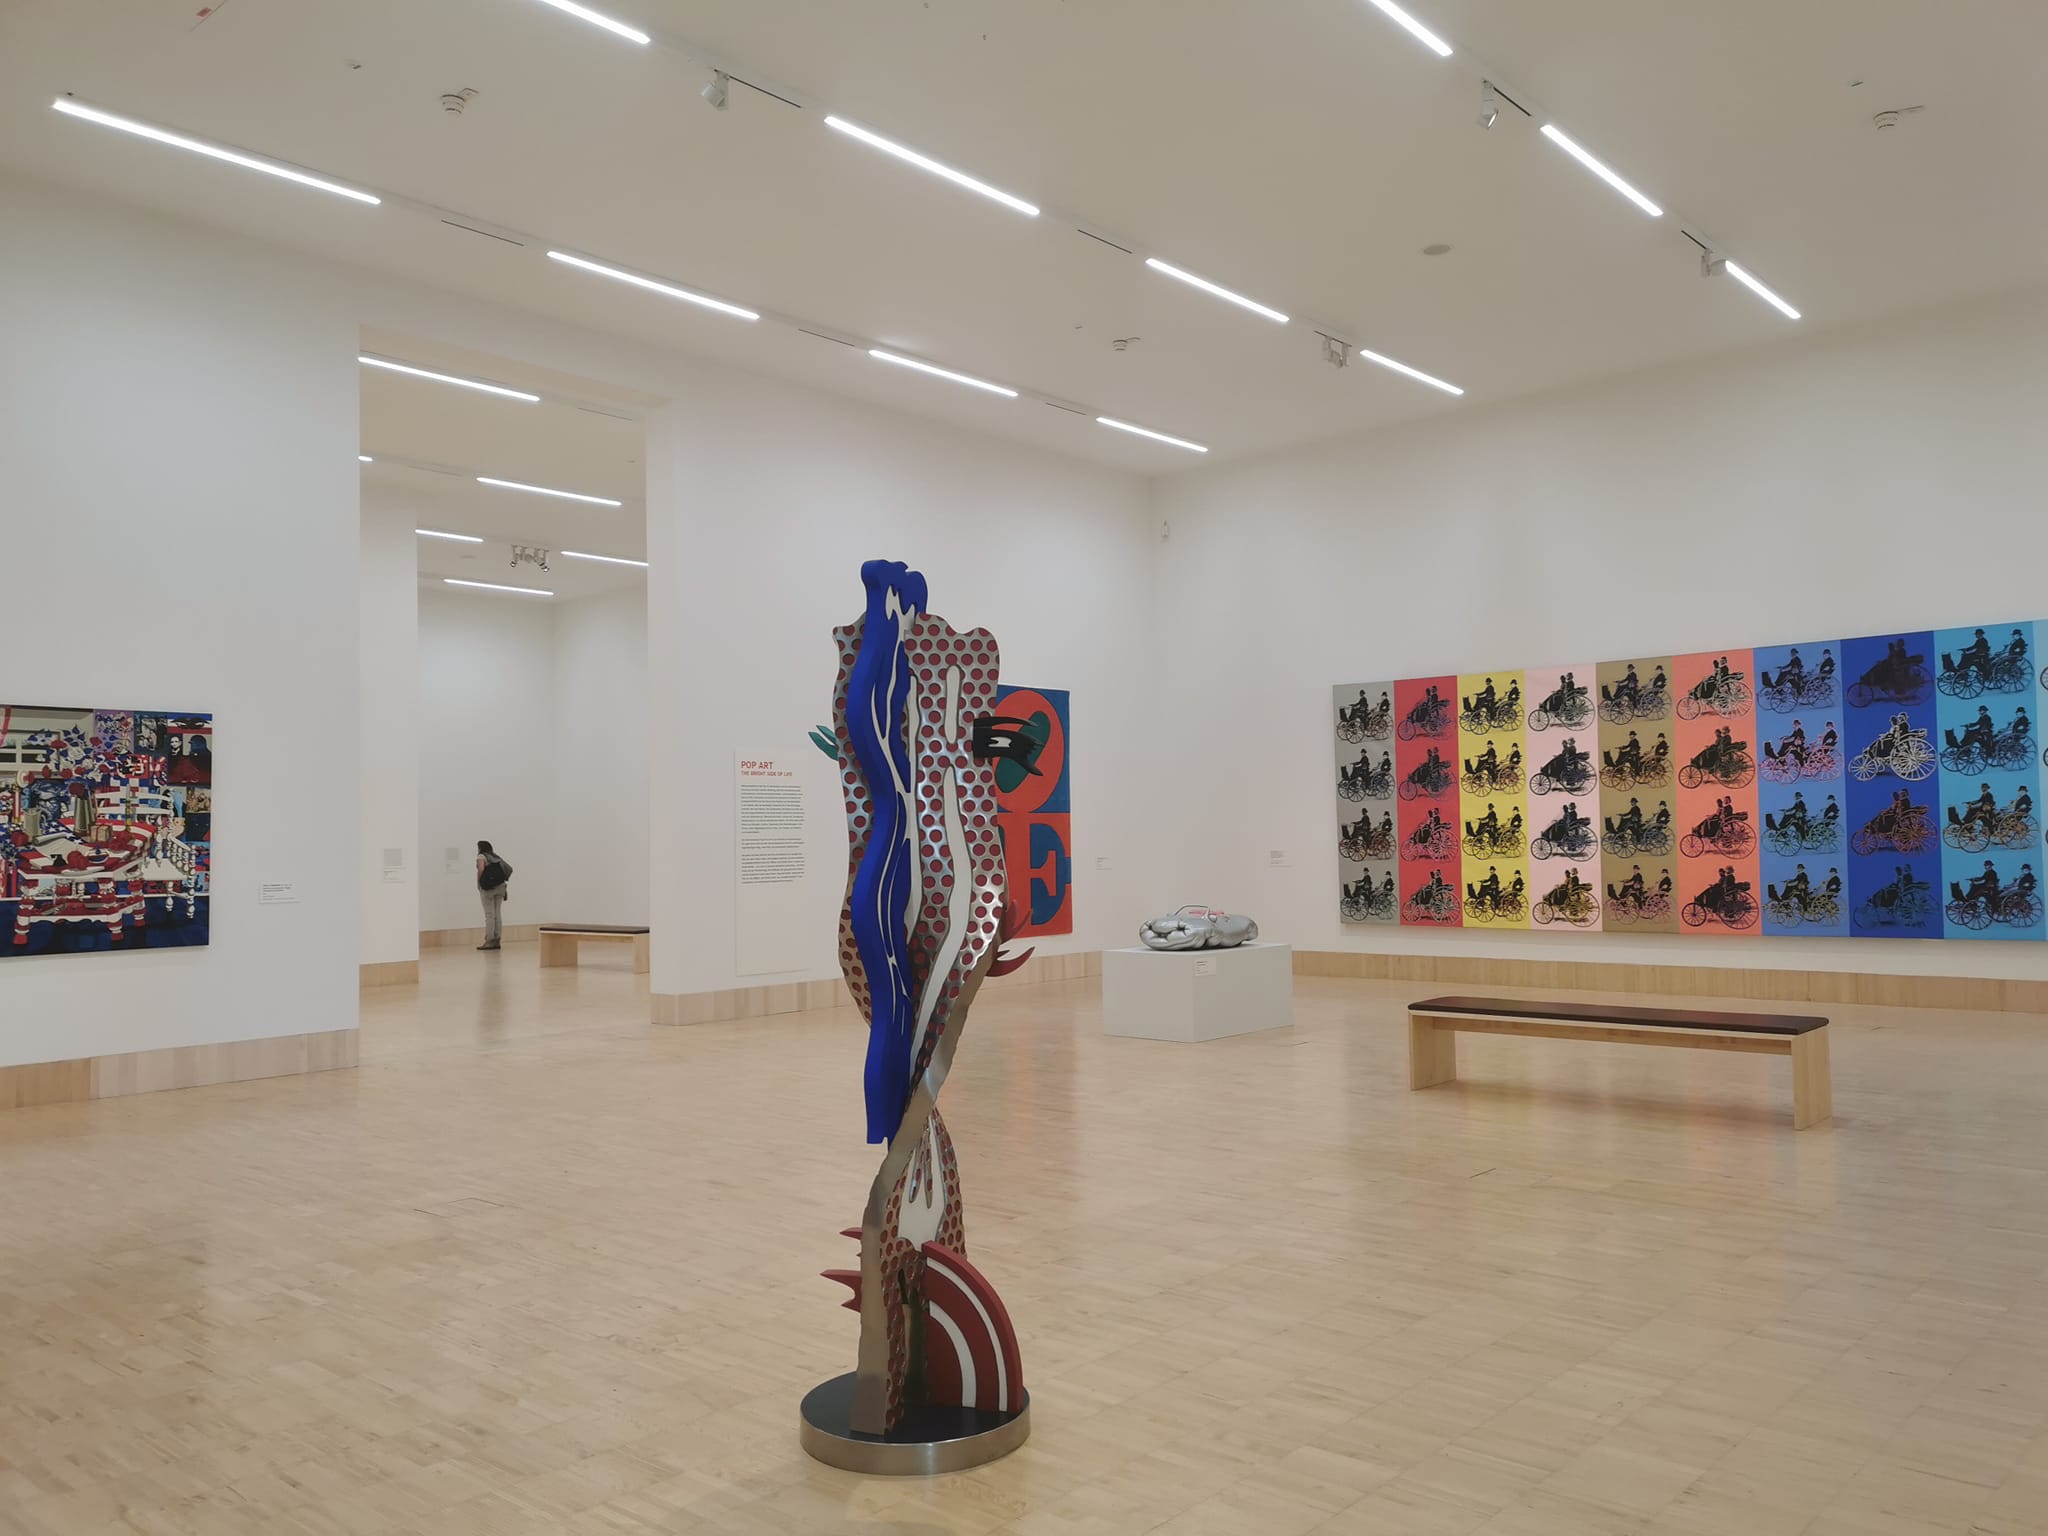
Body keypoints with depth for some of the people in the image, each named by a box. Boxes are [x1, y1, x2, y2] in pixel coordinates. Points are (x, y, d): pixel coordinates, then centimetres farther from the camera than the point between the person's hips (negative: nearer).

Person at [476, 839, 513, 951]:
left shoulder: (481, 856, 0)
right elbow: (508, 869, 12)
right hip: (501, 886, 6)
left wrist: (478, 884, -7)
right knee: (498, 913, 8)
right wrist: (503, 882, 13)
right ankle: (497, 940, 9)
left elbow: (481, 869, -17)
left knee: (489, 914, -4)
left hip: (488, 887, -6)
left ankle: (489, 941, -5)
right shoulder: (496, 856, 19)